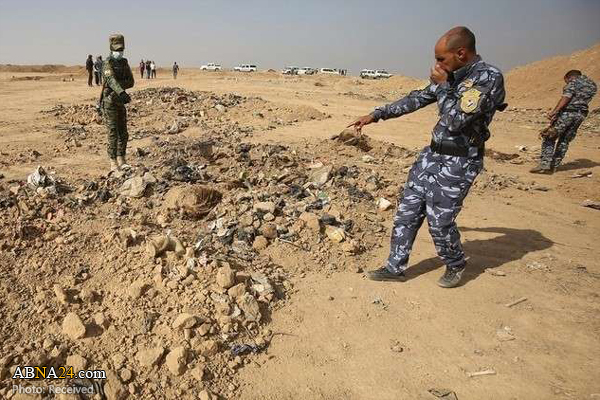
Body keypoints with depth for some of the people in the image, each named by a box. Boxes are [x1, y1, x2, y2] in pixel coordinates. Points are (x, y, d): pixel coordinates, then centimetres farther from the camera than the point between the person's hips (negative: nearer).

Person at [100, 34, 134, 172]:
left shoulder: (124, 63, 10)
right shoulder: (108, 64, -15)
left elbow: (130, 82, 2)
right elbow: (111, 80, -34)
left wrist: (118, 85, -18)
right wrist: (122, 92, -52)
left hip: (120, 103, 7)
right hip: (109, 102, -7)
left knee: (123, 133, 7)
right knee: (113, 133, -7)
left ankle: (121, 161, 15)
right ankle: (113, 164, -1)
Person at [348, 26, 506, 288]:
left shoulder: (489, 77, -17)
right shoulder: (452, 76, 7)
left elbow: (456, 121, -24)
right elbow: (417, 99, 15)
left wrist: (443, 86, -13)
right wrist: (376, 115, 14)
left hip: (458, 163, -8)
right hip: (432, 154, 8)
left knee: (439, 221, -3)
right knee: (407, 212, 7)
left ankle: (456, 266, 26)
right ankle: (395, 268, 20)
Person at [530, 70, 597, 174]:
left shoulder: (574, 81, 1)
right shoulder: (593, 85, 23)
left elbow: (567, 97, -13)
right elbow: (583, 101, 15)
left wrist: (555, 111, -20)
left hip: (568, 112, -7)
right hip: (581, 114, 7)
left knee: (549, 138, -2)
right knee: (564, 141, 12)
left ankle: (545, 164, -11)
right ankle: (554, 166, 10)